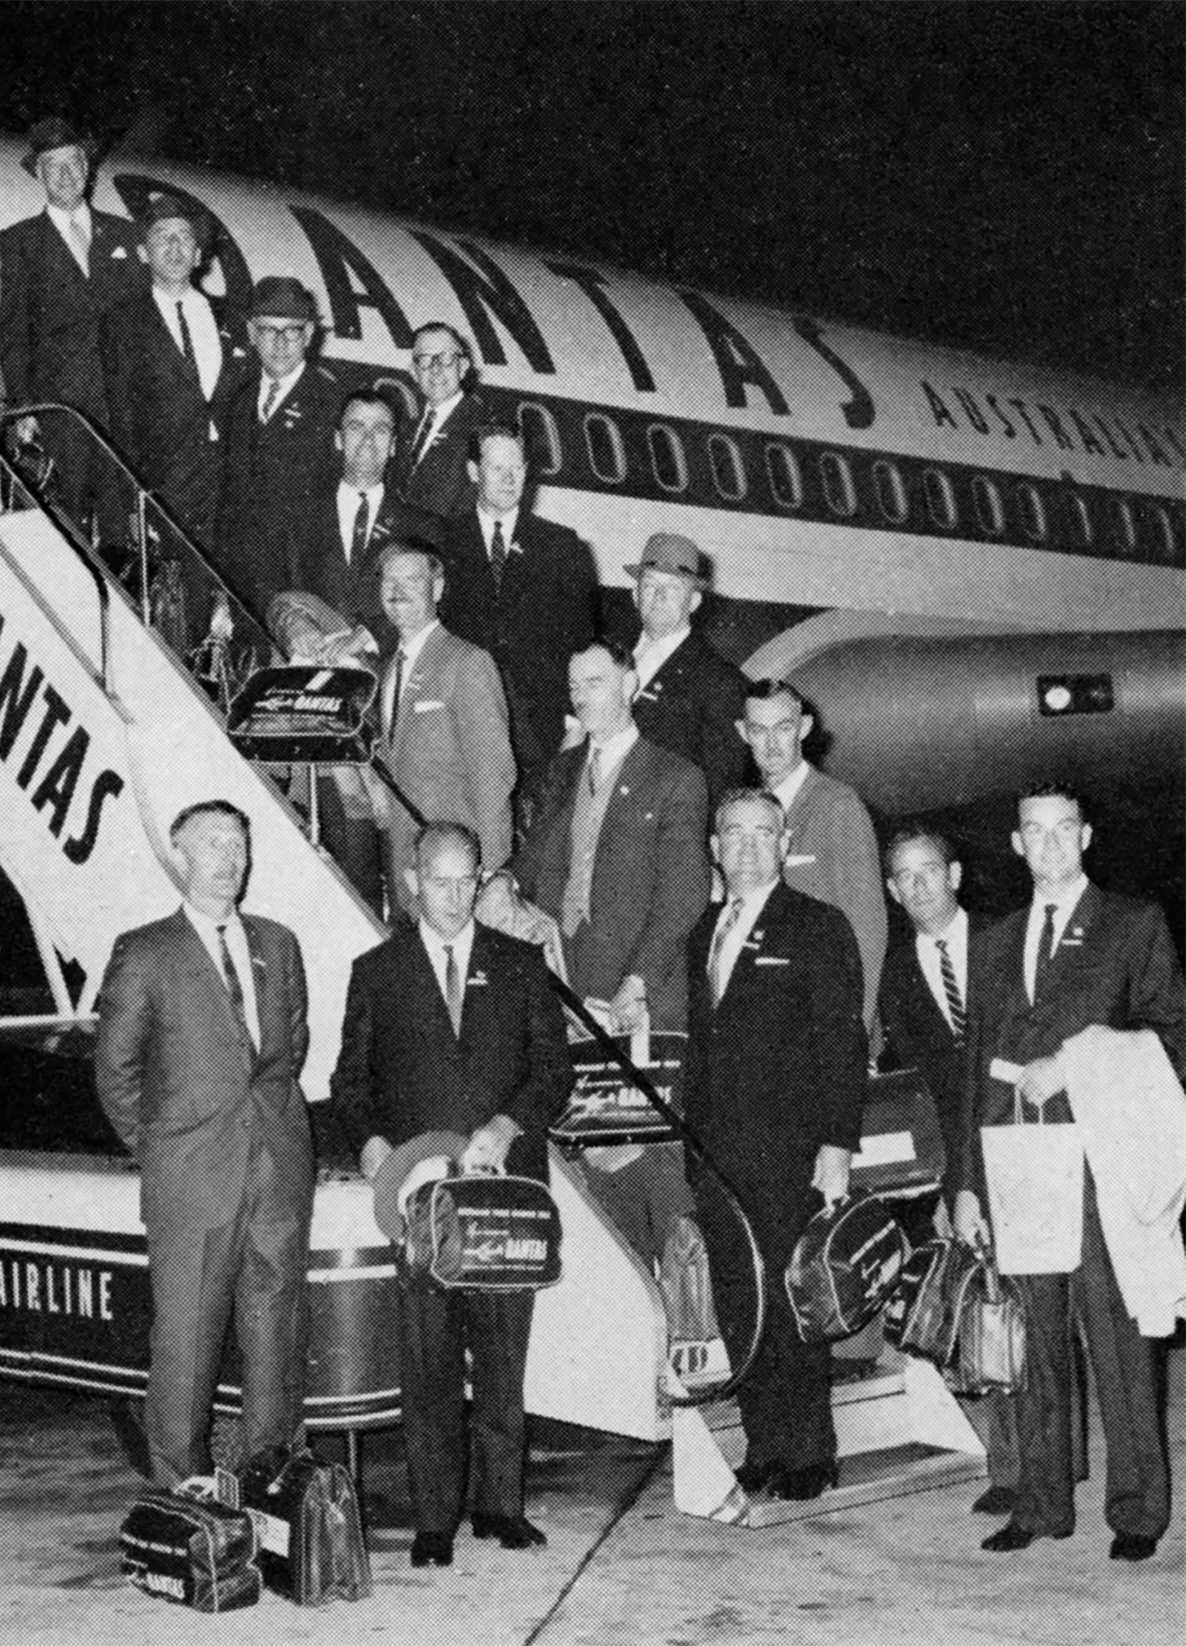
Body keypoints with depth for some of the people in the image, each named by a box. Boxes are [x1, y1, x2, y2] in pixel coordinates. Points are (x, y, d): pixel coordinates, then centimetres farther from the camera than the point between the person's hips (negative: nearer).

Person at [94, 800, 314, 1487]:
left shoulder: (278, 944, 13)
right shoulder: (143, 954, 0)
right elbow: (116, 1070, 4)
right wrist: (155, 1148, 3)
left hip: (279, 1165, 4)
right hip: (192, 1174, -4)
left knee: (279, 1323, 8)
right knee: (186, 1333, -2)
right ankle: (183, 1490, 8)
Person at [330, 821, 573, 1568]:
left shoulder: (520, 966, 11)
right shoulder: (377, 973, 10)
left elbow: (554, 1067, 7)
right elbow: (351, 1078, 11)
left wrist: (508, 1125, -9)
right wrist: (371, 1140, -8)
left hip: (506, 1184, 1)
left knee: (504, 1352, 4)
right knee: (428, 1360, -1)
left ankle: (501, 1504, 16)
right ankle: (435, 1517, 7)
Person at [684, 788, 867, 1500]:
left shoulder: (819, 928, -2)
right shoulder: (705, 933, 17)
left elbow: (844, 1045, -7)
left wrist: (837, 1146, -14)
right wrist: (695, 1140, 11)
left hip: (790, 1154, -5)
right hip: (718, 1158, 6)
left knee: (793, 1302, -3)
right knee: (738, 1308, 7)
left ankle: (811, 1453, 8)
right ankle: (764, 1448, 16)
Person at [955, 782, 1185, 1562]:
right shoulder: (999, 941, 20)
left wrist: (1072, 1065, -10)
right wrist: (970, 1181, 13)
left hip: (1099, 1162, -4)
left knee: (1118, 1338, -5)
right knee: (1036, 1343, 6)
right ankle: (1042, 1504, 14)